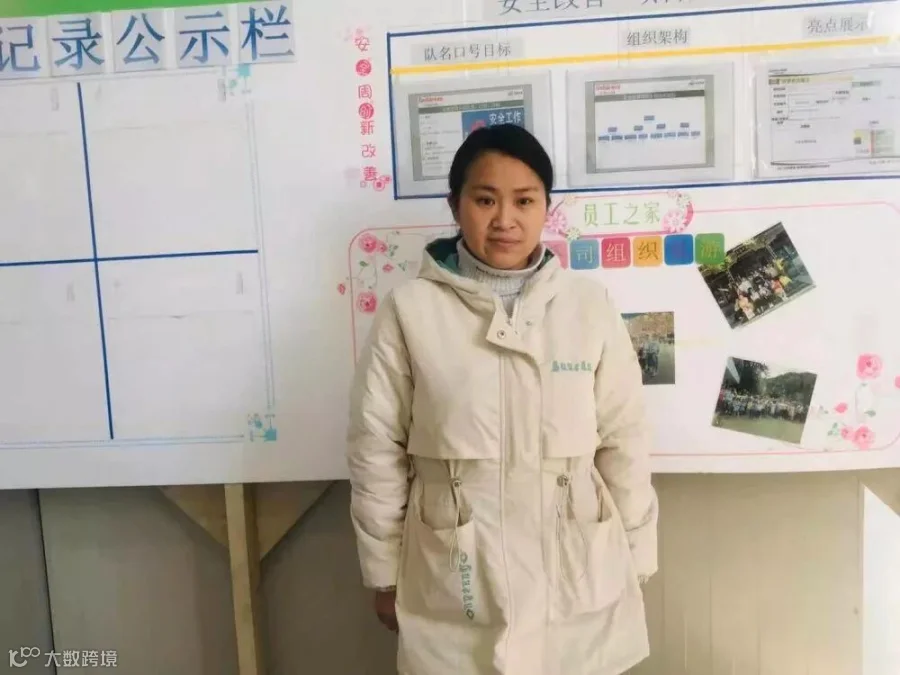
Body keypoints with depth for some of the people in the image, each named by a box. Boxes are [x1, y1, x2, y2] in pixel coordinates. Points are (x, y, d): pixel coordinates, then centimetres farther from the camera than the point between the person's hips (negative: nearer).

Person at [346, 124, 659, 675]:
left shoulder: (590, 305, -5)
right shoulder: (410, 311, -8)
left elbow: (625, 441, 1)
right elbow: (376, 450, -2)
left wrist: (632, 564, 6)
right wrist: (385, 573, 4)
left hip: (576, 582, 1)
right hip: (456, 587, -1)